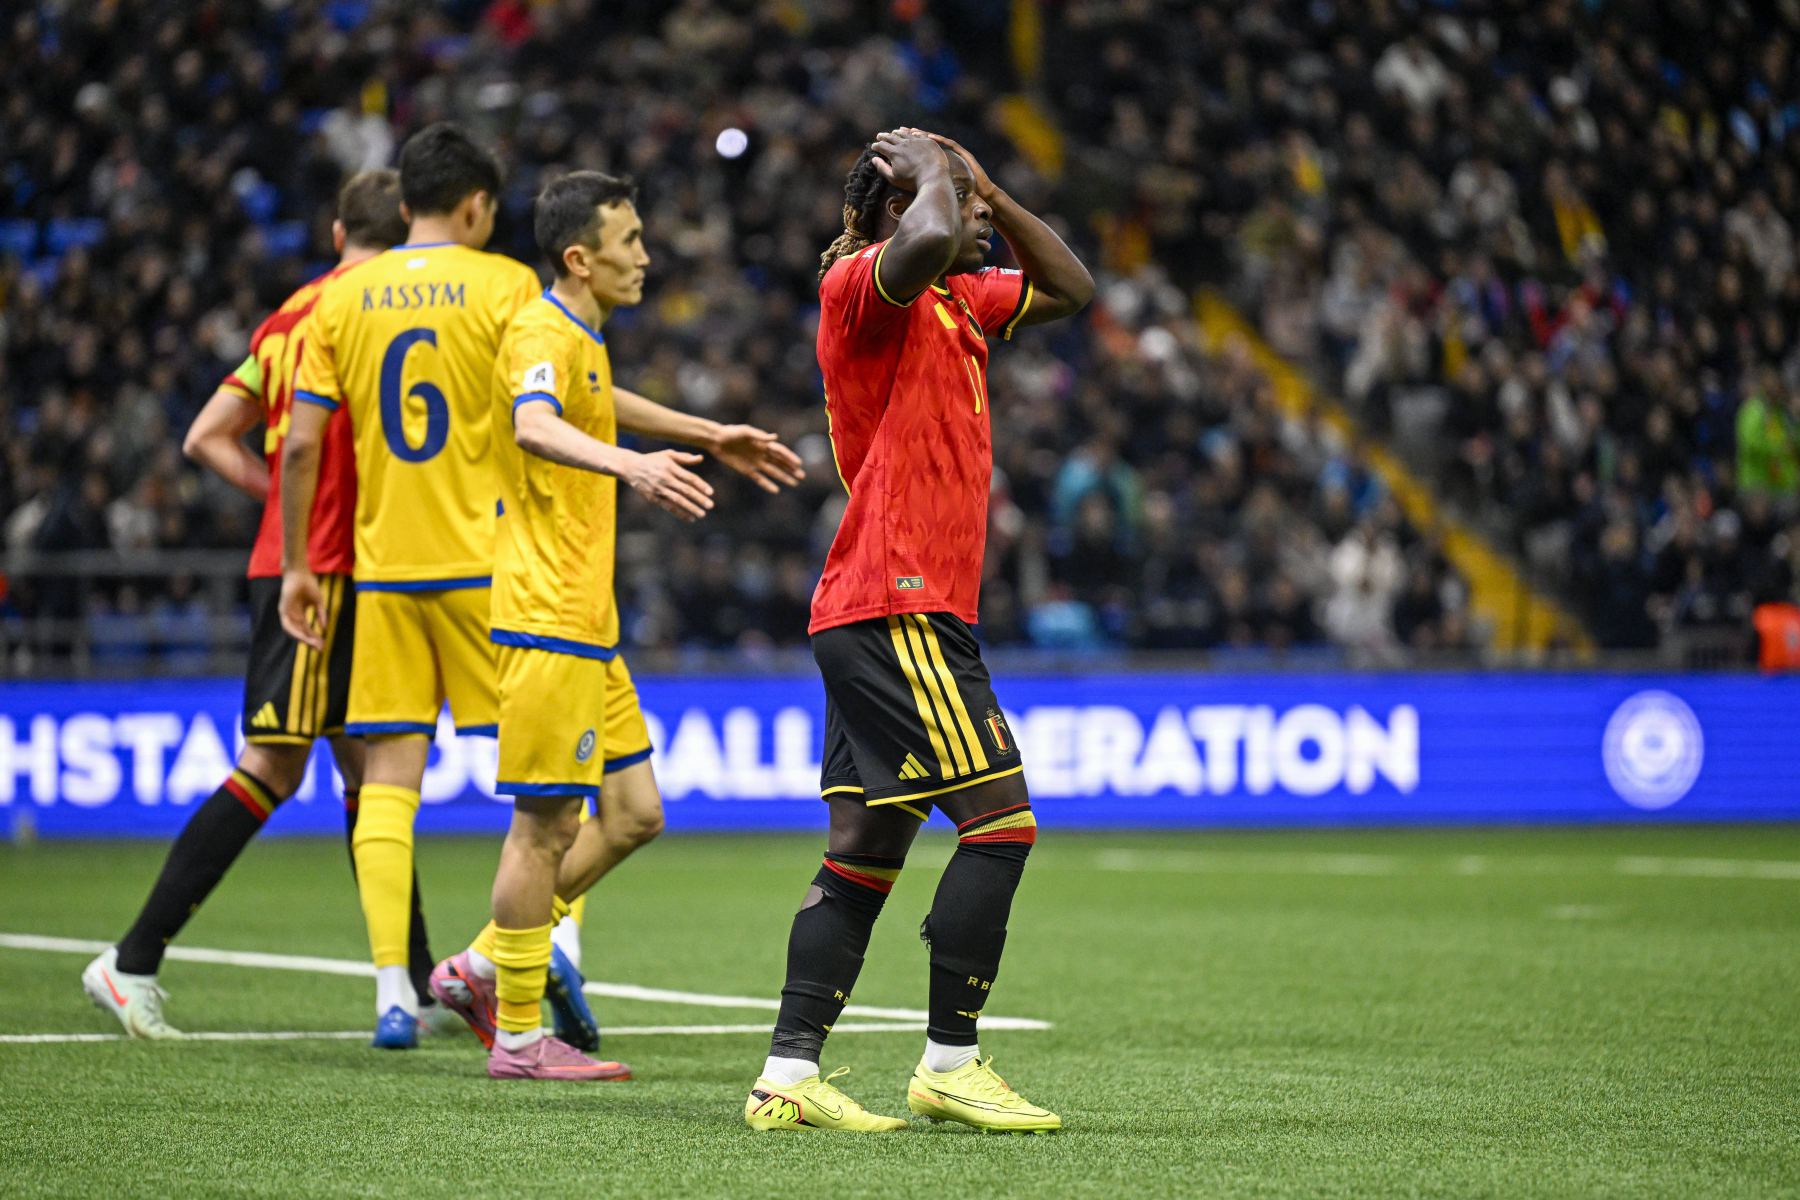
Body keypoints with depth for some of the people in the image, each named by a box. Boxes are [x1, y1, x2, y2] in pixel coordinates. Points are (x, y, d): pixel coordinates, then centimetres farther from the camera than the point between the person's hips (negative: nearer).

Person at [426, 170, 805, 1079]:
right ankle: (520, 1036, 1)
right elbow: (534, 427, -36)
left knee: (633, 813, 10)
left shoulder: (581, 340, 17)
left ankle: (483, 967, 18)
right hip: (548, 621, -10)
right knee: (546, 824, -5)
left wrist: (712, 437, 44)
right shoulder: (541, 336, -14)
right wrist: (632, 464, -52)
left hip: (587, 626, 10)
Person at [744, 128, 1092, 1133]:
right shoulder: (861, 285, -9)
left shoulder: (955, 300, 19)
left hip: (878, 619, 10)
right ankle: (952, 1063, -8)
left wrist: (991, 194, 17)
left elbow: (1071, 289, 29)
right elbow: (925, 240, -31)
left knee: (867, 851, 7)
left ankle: (790, 1074, 6)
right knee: (1001, 819, -10)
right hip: (901, 606, -10)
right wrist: (932, 171, -11)